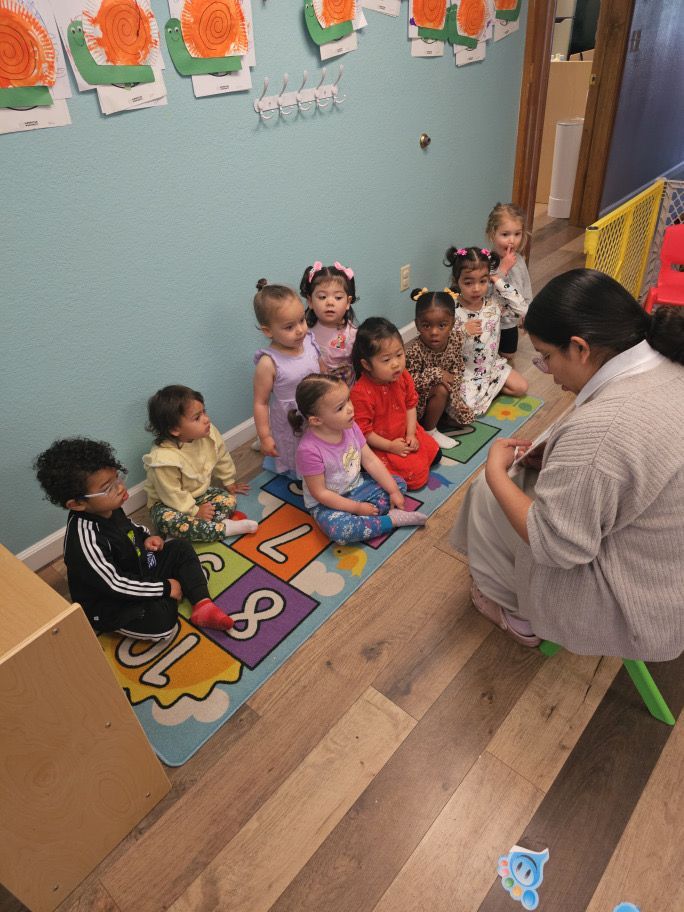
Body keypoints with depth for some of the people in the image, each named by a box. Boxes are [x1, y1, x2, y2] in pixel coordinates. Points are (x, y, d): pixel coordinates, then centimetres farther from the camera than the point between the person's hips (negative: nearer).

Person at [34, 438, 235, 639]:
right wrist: (164, 588, -22)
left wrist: (146, 537, -4)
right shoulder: (85, 540, -34)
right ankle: (165, 601, 6)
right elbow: (115, 585, -29)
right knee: (162, 622, -28)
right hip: (111, 605, -8)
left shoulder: (108, 508, -9)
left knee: (182, 550, 7)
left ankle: (202, 605, -3)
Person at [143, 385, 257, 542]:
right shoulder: (164, 459, -36)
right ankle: (225, 528, -28)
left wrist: (229, 482, 15)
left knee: (229, 499, -11)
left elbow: (222, 458, 2)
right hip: (168, 503, -6)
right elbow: (172, 494, -26)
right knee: (167, 521, -36)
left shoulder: (209, 433, -18)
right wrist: (195, 511, -20)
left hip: (199, 493, 6)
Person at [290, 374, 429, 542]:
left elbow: (371, 461, -4)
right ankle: (391, 520, -16)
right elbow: (320, 493, -23)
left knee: (399, 483, 1)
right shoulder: (309, 450, -31)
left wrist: (393, 491, -7)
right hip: (327, 503, -6)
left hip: (357, 486, 7)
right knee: (338, 529, -35)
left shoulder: (350, 426, -12)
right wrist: (357, 508, -20)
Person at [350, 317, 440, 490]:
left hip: (404, 434, 7)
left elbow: (410, 405, 3)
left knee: (434, 452, 10)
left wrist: (411, 434, -7)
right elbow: (362, 430, -24)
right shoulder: (361, 393, -32)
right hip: (379, 445, -7)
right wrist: (390, 446, -20)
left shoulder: (403, 376, -10)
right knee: (417, 474, -12)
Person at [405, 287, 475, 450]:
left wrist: (453, 385, -13)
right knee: (441, 391, -33)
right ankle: (429, 431, -11)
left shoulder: (456, 338, -14)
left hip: (445, 389, 6)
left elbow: (458, 368, 0)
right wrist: (436, 374, -34)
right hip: (419, 399, -6)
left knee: (464, 418, -1)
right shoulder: (414, 350, -32)